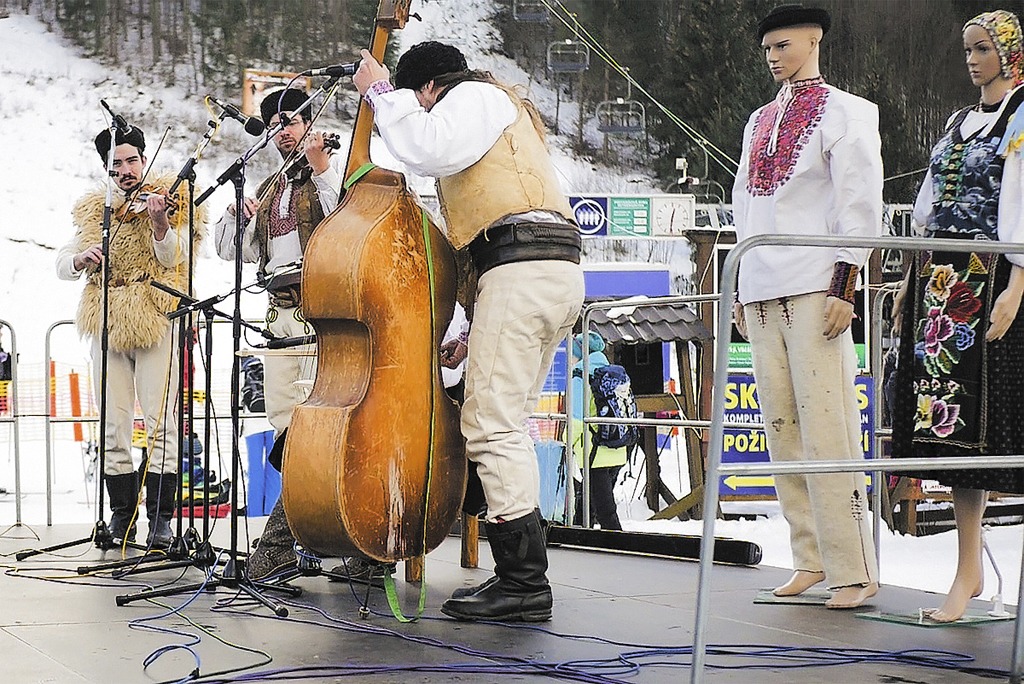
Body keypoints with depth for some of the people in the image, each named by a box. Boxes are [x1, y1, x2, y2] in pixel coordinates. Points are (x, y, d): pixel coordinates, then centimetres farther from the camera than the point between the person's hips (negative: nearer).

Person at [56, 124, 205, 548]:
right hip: (107, 325, 4)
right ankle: (121, 516, 12)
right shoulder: (93, 211, 16)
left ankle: (161, 520, -6)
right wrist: (83, 258, -11)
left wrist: (159, 222, -29)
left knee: (161, 423, -9)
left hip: (156, 322, -4)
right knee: (114, 427, 4)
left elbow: (172, 258, -10)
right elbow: (62, 267, 11)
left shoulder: (169, 201, 5)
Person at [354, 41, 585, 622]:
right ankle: (520, 576, 9)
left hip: (521, 267, -11)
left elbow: (428, 150, -17)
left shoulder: (474, 96, 5)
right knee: (506, 425, 10)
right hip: (554, 270, 11)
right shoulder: (498, 116, 34)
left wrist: (382, 93, -3)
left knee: (490, 423, -14)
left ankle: (525, 583, -18)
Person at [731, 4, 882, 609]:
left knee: (827, 429, -12)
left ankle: (854, 570, -10)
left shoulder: (844, 112, 2)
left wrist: (844, 286, -13)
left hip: (815, 286, -7)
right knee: (782, 428, 3)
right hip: (763, 290, 7)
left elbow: (860, 202, -5)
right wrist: (741, 287, 18)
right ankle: (812, 560, 7)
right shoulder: (760, 121, 21)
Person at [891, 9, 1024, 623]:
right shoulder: (961, 122, 20)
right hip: (942, 279, 7)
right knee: (951, 415, 2)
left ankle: (969, 572, -5)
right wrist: (915, 277, 17)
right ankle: (970, 568, 5)